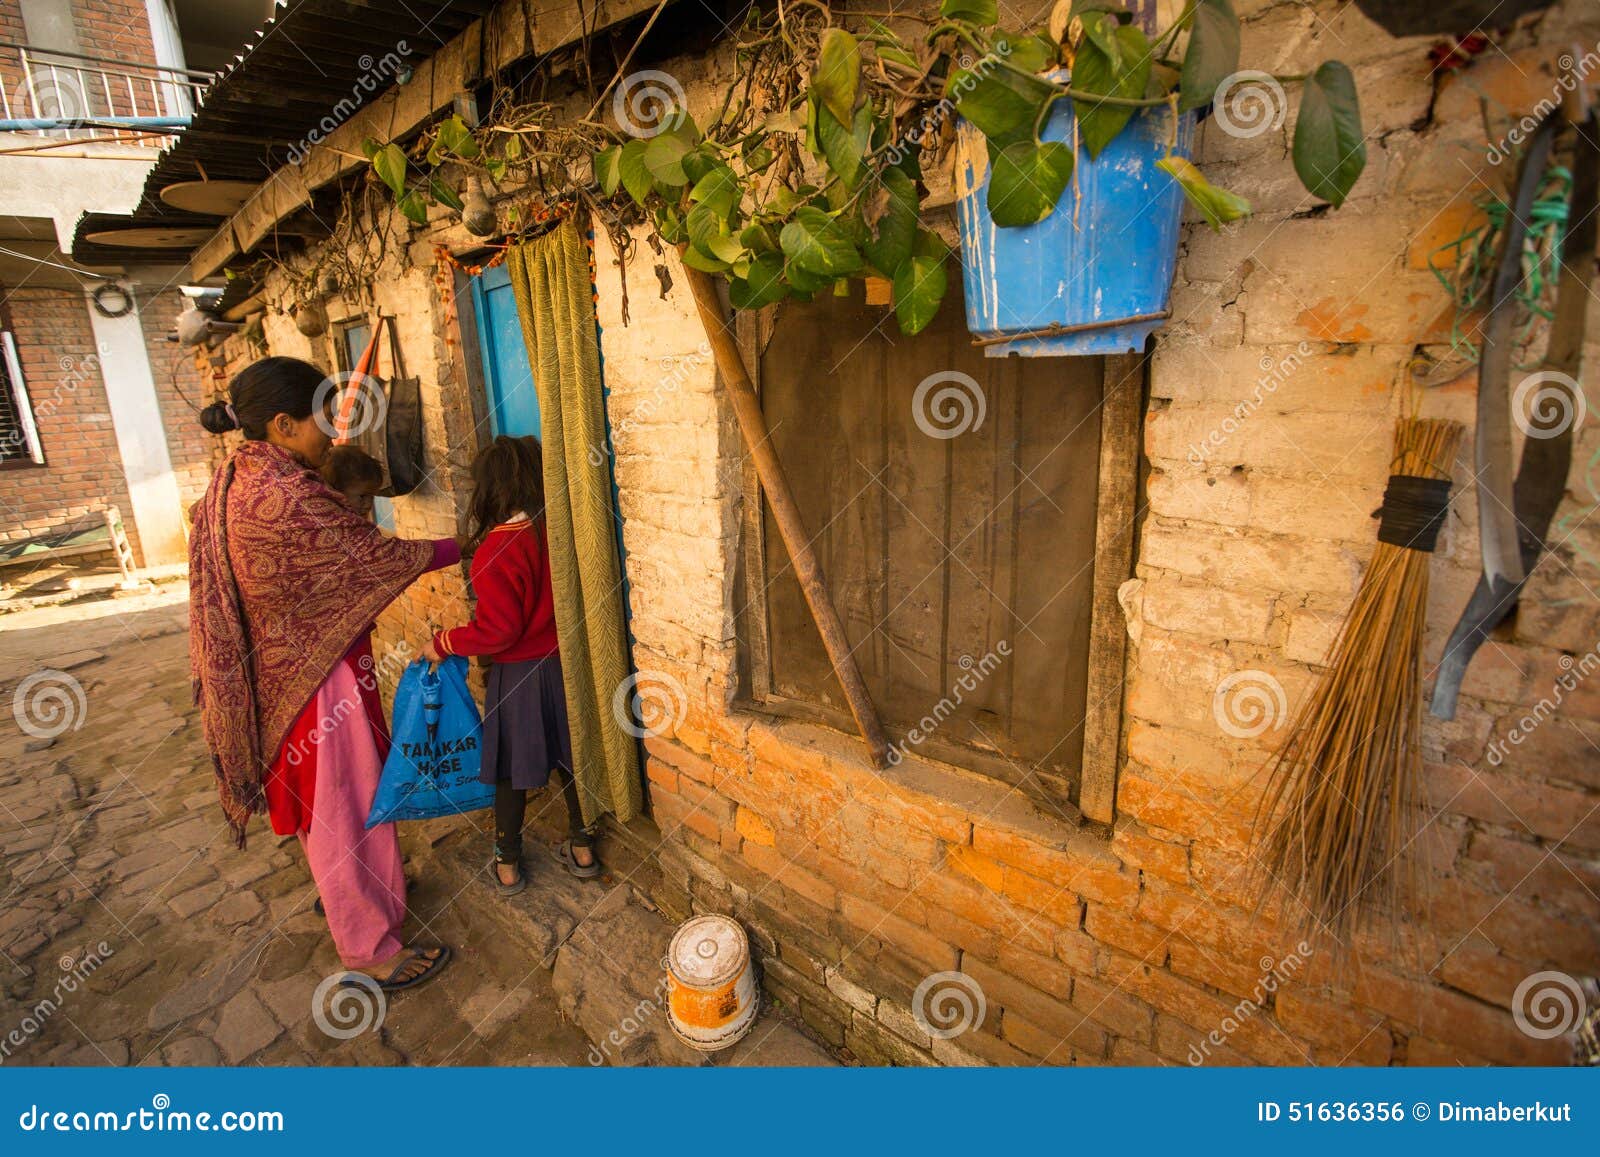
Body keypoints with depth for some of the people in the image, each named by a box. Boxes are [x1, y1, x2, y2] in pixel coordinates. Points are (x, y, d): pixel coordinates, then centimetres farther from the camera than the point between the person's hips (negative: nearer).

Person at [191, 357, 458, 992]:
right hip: (316, 675, -10)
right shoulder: (287, 497, -28)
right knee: (344, 804, 3)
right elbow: (378, 554, -20)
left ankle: (357, 890, 47)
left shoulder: (233, 481, 2)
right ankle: (371, 951, 19)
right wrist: (459, 546, -8)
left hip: (275, 672, 10)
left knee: (316, 795, 25)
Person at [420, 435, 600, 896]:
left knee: (512, 770, 12)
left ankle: (508, 865, 29)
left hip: (518, 674, -5)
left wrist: (443, 644, -7)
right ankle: (582, 849, 32)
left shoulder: (495, 551, -21)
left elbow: (497, 629, -20)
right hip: (564, 664, 5)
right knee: (569, 757, 18)